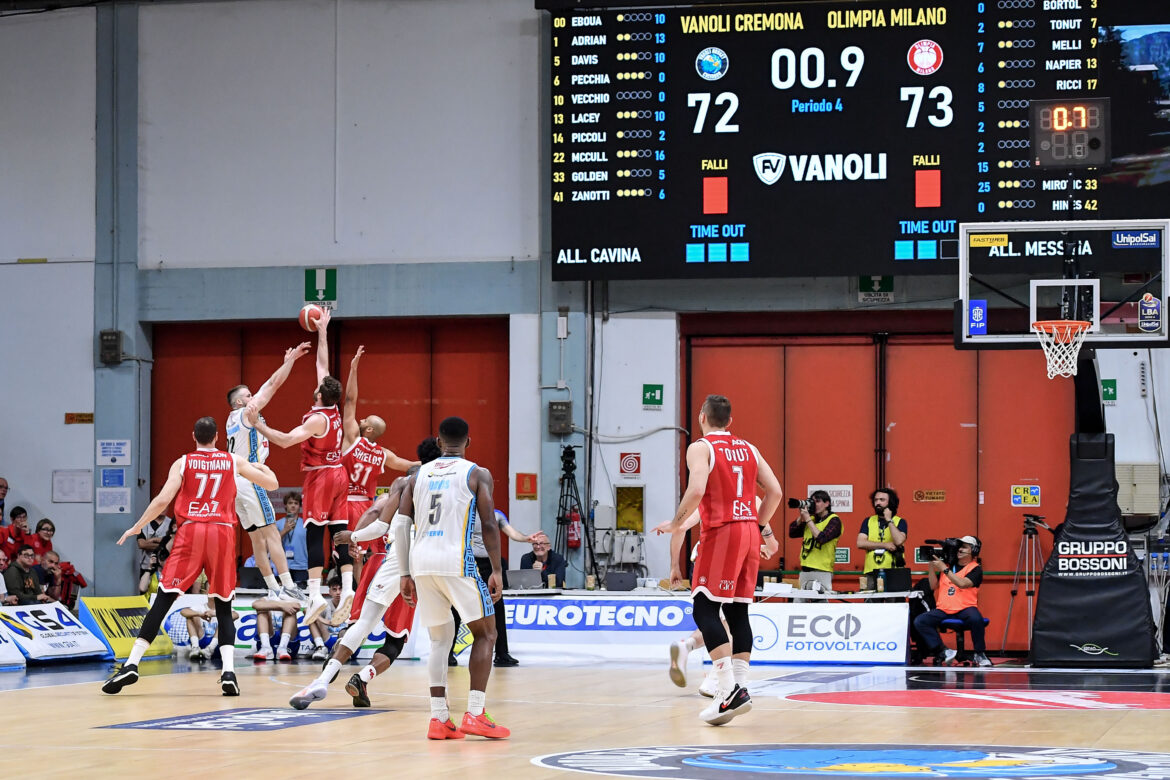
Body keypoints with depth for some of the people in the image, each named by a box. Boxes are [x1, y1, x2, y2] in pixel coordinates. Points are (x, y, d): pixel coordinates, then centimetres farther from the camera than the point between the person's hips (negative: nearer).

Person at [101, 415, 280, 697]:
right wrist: (263, 467, 38)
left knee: (164, 599, -1)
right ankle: (228, 671, -6)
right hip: (223, 532, 1)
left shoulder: (183, 463, 8)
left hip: (190, 531, -1)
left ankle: (131, 665, -8)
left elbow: (163, 499, -3)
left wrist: (137, 526, 9)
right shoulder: (234, 461, 12)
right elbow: (272, 484, 16)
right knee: (223, 605, 10)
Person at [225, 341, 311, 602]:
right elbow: (273, 385, -8)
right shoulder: (246, 413, -5)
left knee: (257, 538, 8)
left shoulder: (234, 419, 19)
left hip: (236, 481, 9)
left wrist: (286, 363, 25)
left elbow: (269, 386, 24)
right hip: (249, 480, -9)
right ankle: (289, 587, -19)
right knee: (271, 533, -13)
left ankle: (274, 590, 7)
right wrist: (291, 360, -4)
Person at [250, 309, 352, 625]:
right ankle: (347, 587, -2)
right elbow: (323, 365, 14)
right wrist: (322, 332, 21)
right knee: (339, 532, 5)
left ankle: (315, 595, -17)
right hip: (338, 474, 8)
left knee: (314, 534, -10)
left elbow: (285, 440, -27)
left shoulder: (317, 419, -17)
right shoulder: (334, 410, 4)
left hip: (319, 477, -8)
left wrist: (258, 425, -21)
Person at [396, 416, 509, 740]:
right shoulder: (476, 474, 5)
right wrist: (497, 571, 0)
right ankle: (475, 714, -6)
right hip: (456, 561, -4)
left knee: (439, 639, 15)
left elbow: (400, 526, 10)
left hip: (421, 562, 4)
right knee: (485, 634, 7)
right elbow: (489, 525, -4)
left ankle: (439, 718, 7)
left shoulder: (418, 476, 16)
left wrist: (405, 575, 14)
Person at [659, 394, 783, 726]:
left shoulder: (700, 448, -3)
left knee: (705, 610, -7)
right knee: (737, 611, 11)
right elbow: (775, 491, 11)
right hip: (749, 531, 7)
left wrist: (676, 523, -4)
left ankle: (730, 690, -20)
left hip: (721, 532, -7)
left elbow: (696, 491, -19)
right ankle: (740, 687, 7)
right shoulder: (748, 449, 16)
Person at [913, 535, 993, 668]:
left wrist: (944, 569, -14)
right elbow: (933, 586, 14)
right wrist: (932, 566, 4)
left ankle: (980, 655, -15)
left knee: (976, 618, -37)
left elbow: (962, 584, -16)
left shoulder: (975, 569, 3)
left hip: (965, 608, -4)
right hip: (943, 609, 4)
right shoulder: (948, 565, 18)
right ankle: (943, 652, -16)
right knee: (919, 621, -18)